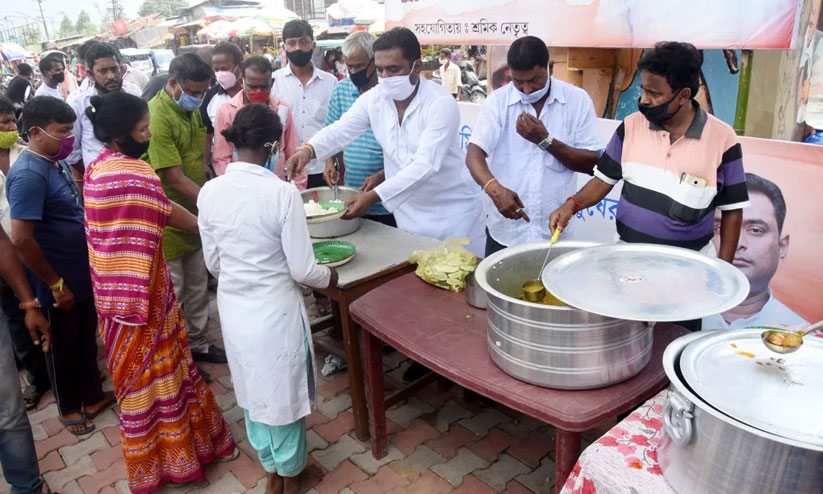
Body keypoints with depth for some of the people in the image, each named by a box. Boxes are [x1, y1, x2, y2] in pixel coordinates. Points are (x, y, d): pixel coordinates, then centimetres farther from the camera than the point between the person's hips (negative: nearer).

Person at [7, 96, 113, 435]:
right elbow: (20, 239, -27)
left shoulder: (57, 161, 4)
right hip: (59, 284, -8)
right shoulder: (29, 174, -24)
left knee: (86, 341, 22)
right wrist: (55, 283, -19)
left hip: (82, 275, 8)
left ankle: (92, 396, 41)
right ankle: (69, 407, 33)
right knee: (63, 348, 13)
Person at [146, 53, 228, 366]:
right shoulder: (157, 117, -23)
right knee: (171, 290, 4)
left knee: (198, 285, 18)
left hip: (196, 214, 8)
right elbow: (176, 180, -25)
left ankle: (198, 345, 34)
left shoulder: (192, 108, 5)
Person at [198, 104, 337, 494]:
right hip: (275, 310, -5)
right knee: (283, 392, 16)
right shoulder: (283, 193, -22)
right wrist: (329, 277, 3)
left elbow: (213, 263, 4)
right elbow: (302, 270, -18)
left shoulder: (209, 191, -7)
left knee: (253, 390, 23)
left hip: (233, 308, 5)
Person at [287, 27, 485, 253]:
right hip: (408, 213, 5)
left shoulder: (441, 103, -19)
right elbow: (340, 130, -7)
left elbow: (425, 165, -27)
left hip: (452, 212, -4)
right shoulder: (373, 99, -2)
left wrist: (374, 196, -35)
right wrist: (308, 150, -28)